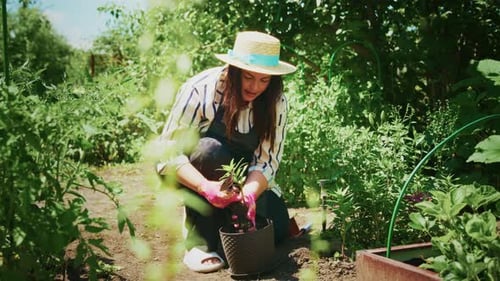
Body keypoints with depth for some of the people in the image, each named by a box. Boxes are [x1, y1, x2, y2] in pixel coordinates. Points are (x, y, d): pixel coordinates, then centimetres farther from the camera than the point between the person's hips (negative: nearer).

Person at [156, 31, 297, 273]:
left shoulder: (275, 102, -15)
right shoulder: (200, 91, -27)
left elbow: (267, 161, -18)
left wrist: (249, 192, -40)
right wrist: (206, 187, -46)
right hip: (192, 177, -3)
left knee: (277, 230, -14)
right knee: (209, 150, -37)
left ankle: (225, 223, 16)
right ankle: (199, 243, -23)